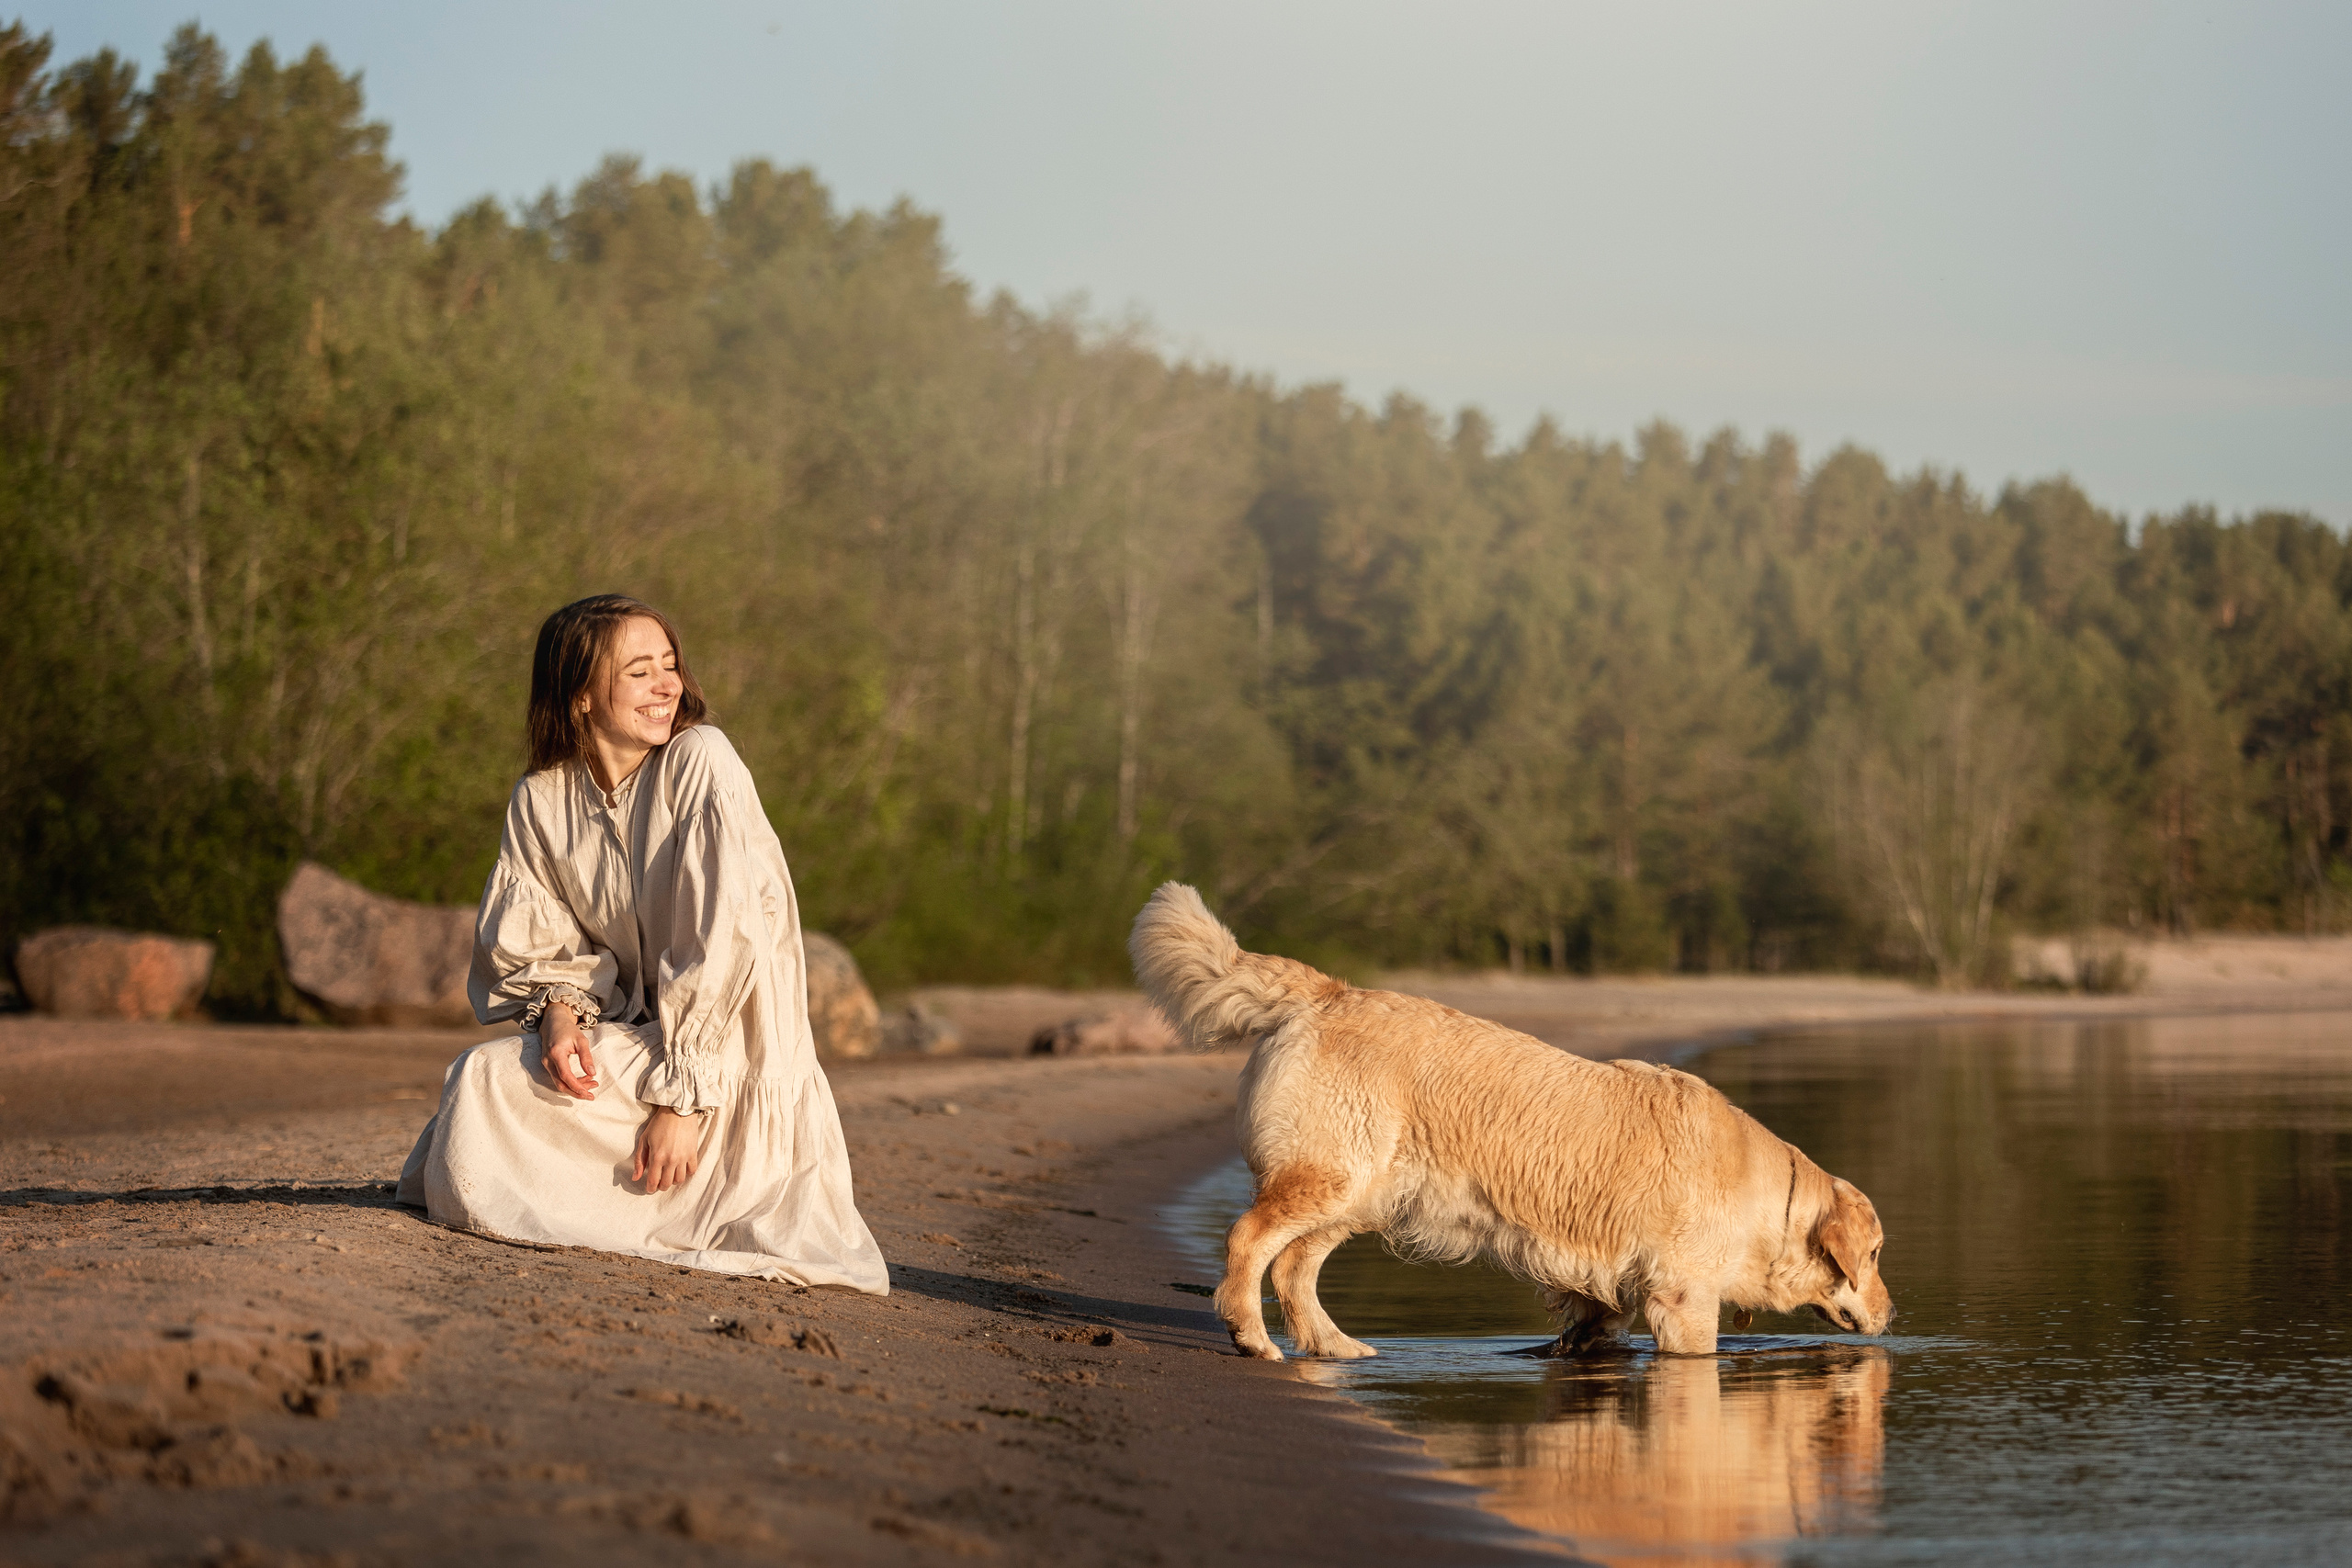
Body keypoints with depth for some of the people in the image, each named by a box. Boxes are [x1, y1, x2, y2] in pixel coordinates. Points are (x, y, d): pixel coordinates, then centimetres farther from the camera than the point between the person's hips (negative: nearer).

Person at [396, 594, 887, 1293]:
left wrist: (682, 1095, -22)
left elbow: (723, 935, -19)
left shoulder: (701, 762, -14)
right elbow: (534, 941, 6)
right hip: (623, 1035, 6)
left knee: (491, 1080, -20)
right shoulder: (540, 800, 3)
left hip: (723, 1053, -6)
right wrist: (558, 1014, -18)